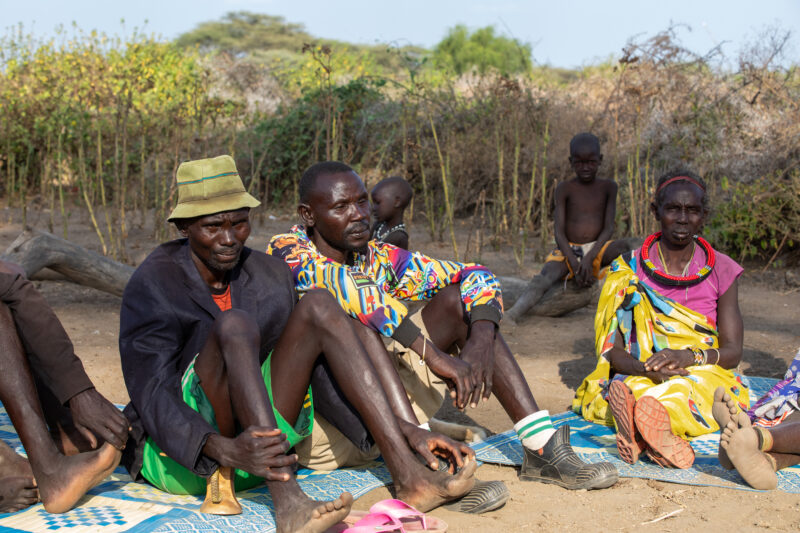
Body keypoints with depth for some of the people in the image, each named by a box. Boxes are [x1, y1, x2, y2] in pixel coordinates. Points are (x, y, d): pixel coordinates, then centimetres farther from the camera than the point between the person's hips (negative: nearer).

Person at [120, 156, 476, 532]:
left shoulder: (270, 275, 4)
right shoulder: (153, 285, -12)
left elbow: (310, 369, 7)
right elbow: (151, 393, -20)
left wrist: (404, 429, -3)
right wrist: (225, 450, -39)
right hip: (181, 455, -5)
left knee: (317, 305, -14)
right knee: (234, 325, -30)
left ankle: (408, 474, -24)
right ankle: (287, 502, -45)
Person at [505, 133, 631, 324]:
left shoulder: (608, 187, 3)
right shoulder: (565, 189, 0)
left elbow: (609, 228, -4)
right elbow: (559, 231, -6)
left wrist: (589, 259, -20)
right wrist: (575, 265, -19)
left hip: (598, 249, 1)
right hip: (568, 250, -1)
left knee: (623, 247, -32)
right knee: (546, 275, -31)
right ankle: (510, 315, -51)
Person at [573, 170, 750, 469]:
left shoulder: (720, 270, 4)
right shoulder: (629, 269, 2)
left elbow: (732, 351, -1)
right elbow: (612, 349, -3)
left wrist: (689, 356, -23)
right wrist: (644, 368, -27)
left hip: (702, 375, 0)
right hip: (641, 377, 0)